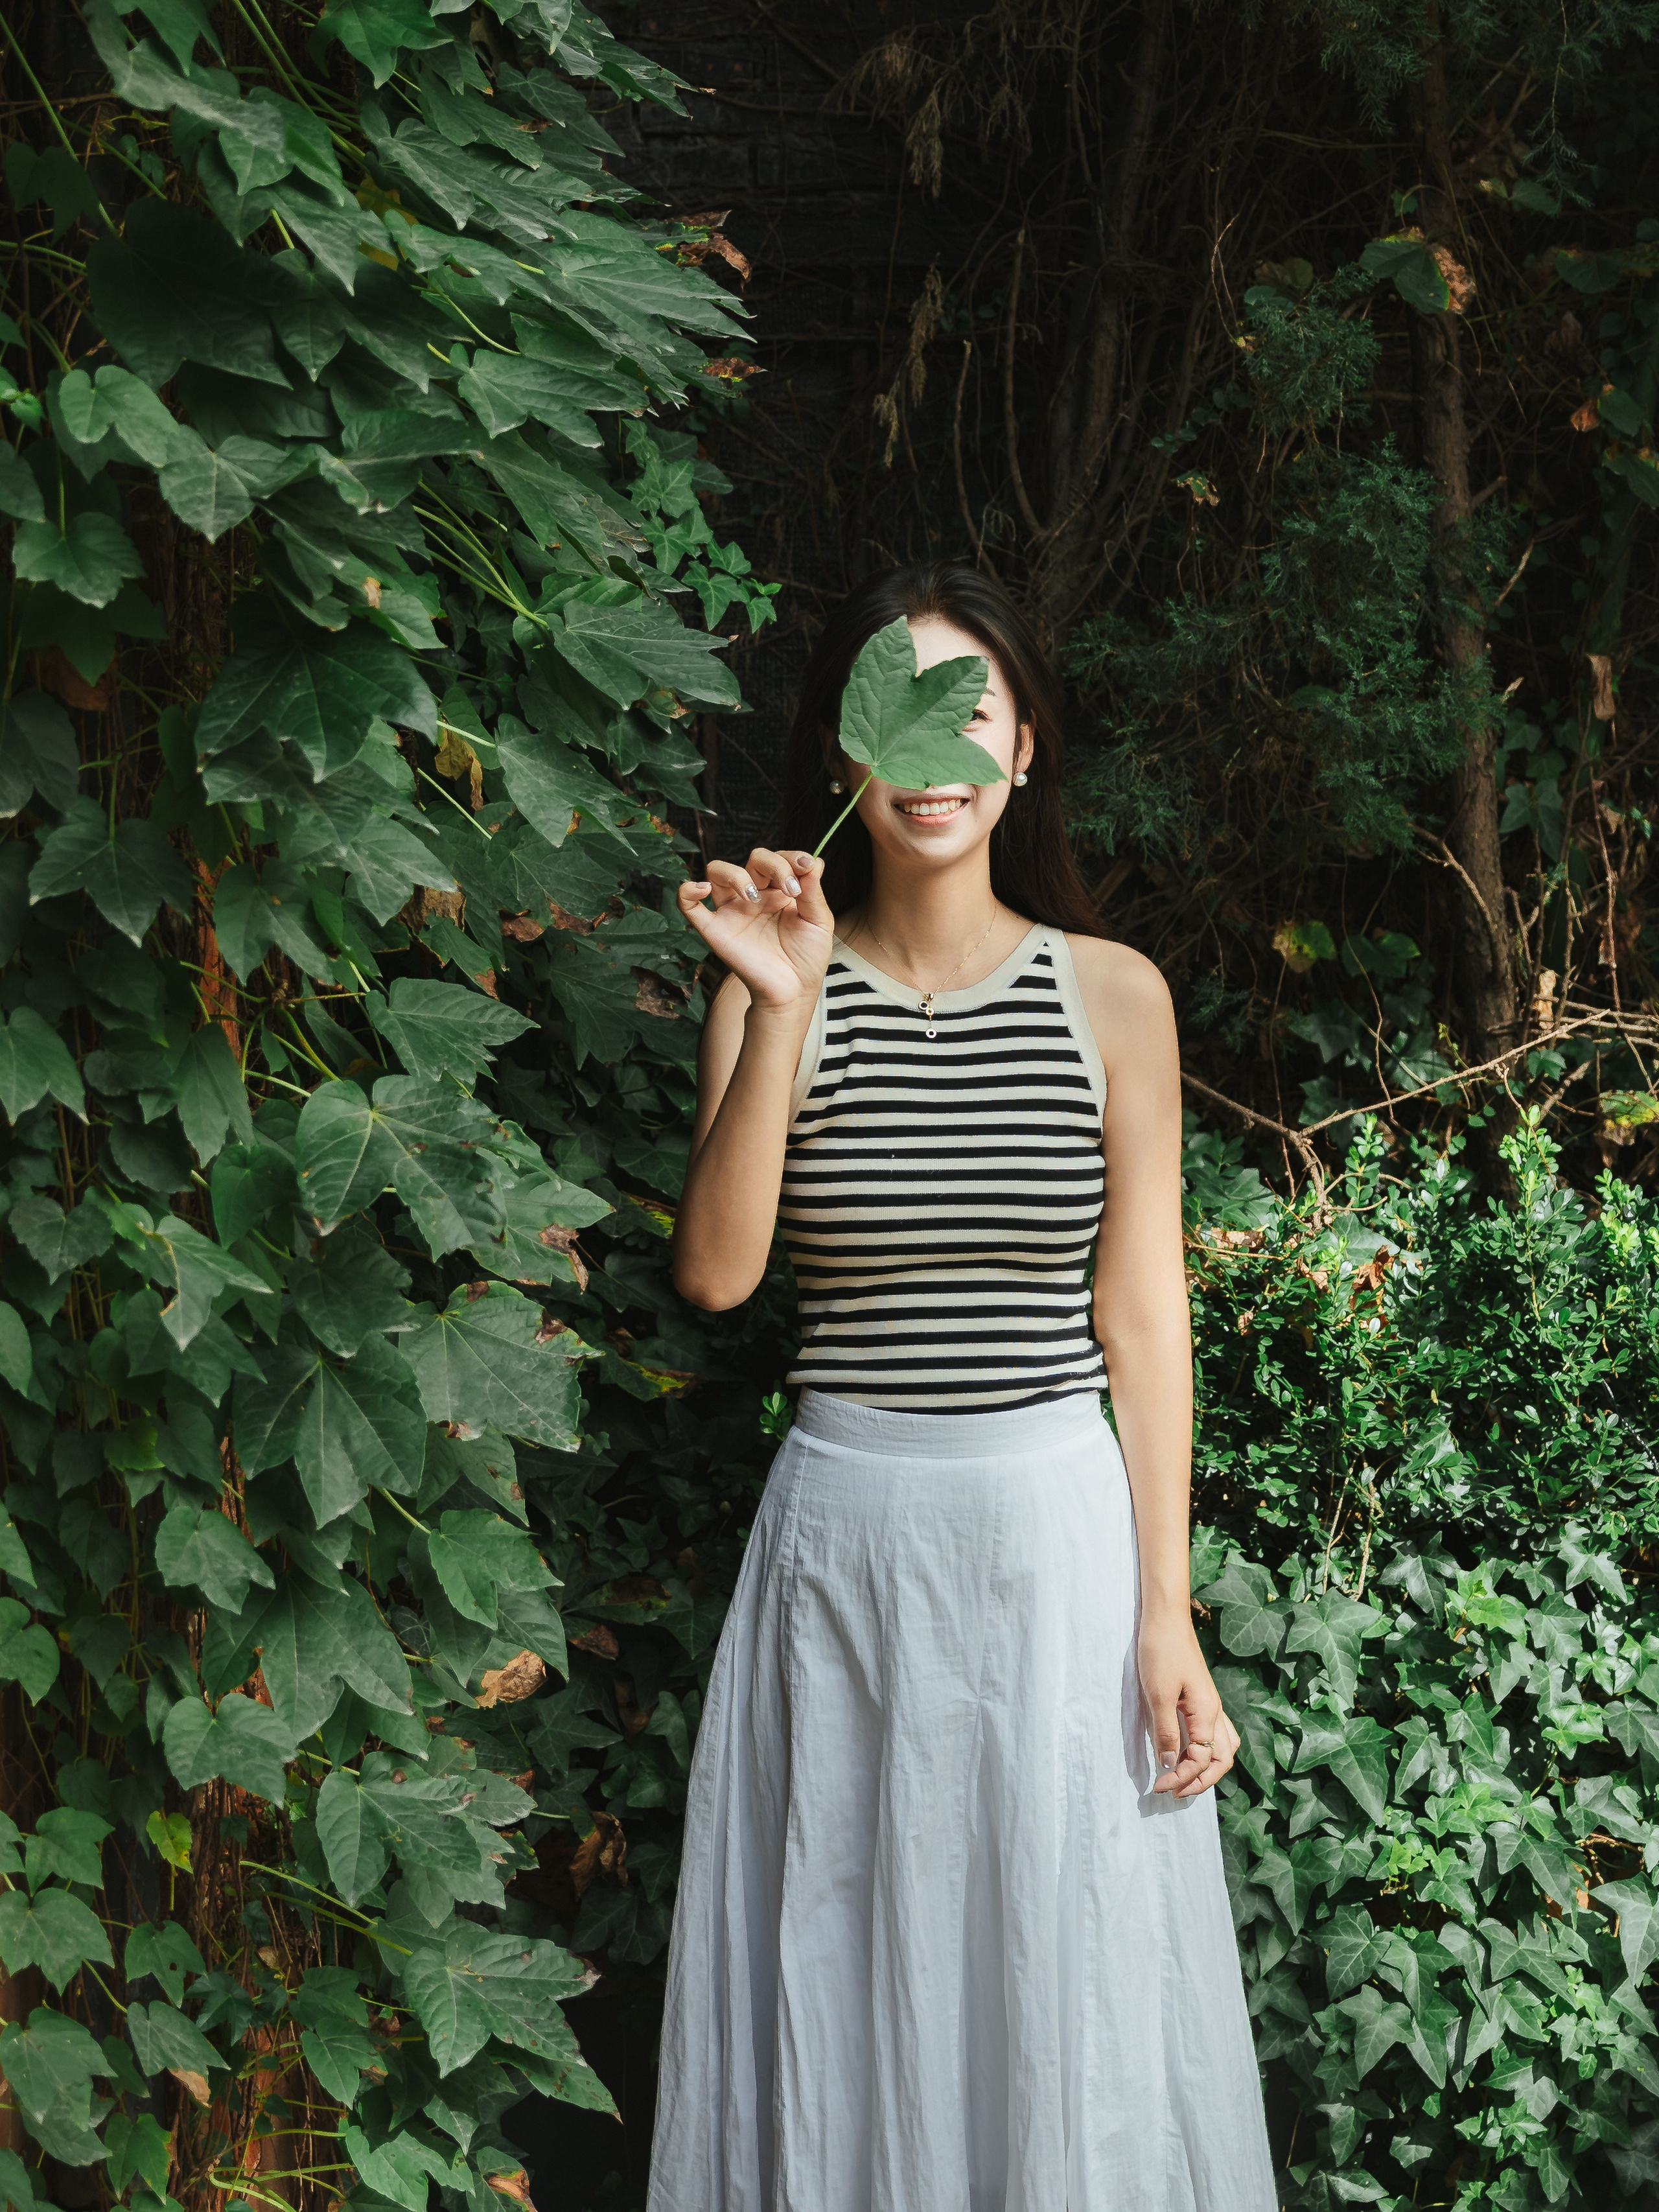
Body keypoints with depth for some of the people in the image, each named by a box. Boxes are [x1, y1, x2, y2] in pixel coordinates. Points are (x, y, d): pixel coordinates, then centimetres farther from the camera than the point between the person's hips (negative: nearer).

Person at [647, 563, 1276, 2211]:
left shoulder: (1112, 996, 1)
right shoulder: (779, 990, 2)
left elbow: (1142, 1315, 1)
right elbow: (716, 1271, -9)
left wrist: (1165, 1615, -4)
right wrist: (779, 1013, -18)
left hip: (1057, 1527, 0)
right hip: (843, 1533, 1)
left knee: (1060, 1988, 4)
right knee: (846, 1972, 8)